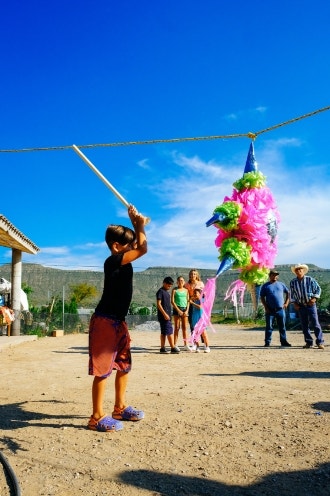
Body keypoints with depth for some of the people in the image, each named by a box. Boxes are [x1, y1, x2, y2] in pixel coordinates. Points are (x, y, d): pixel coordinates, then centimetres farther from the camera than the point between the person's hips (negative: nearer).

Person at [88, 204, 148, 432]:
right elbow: (143, 249, -24)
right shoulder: (113, 261, -17)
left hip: (118, 321, 10)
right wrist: (140, 224, -10)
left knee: (124, 365, 16)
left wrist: (138, 224, 11)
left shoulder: (123, 260, 10)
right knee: (103, 368, -3)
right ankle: (97, 416, 7)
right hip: (105, 321, -10)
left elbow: (139, 246, 25)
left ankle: (120, 408, 29)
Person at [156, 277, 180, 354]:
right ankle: (173, 348, -6)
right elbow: (158, 304, -16)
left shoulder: (166, 292, 18)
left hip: (167, 315, 9)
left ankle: (162, 348, 12)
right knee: (169, 331, -9)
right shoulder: (160, 291, -10)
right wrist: (164, 314, -20)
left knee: (164, 332, 9)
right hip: (164, 315, -9)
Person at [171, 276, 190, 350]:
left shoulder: (186, 290, 10)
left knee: (184, 327, 5)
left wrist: (187, 310, -5)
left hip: (185, 309, 3)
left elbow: (188, 301, 9)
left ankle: (186, 345, 10)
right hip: (177, 309, -3)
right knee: (177, 327, -2)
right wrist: (178, 310, -12)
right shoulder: (174, 290, 1)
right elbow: (172, 301, -5)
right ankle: (175, 345, 2)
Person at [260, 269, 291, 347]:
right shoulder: (265, 286, 3)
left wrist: (286, 303, 7)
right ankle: (267, 342, 5)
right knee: (269, 327, -1)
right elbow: (262, 297, 2)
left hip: (280, 309, 3)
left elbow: (288, 293, 18)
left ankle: (283, 341, 15)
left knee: (282, 326, 7)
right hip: (270, 310, -3)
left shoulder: (281, 284, 12)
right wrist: (266, 307, -6)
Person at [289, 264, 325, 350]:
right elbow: (292, 294, 13)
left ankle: (320, 342, -1)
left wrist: (314, 298, -10)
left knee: (315, 324, -6)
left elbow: (318, 289, 2)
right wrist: (294, 303, 4)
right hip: (300, 306, 3)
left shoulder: (310, 279, -3)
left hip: (311, 304, -3)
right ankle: (309, 342, 14)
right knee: (304, 325, 5)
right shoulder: (293, 282, 4)